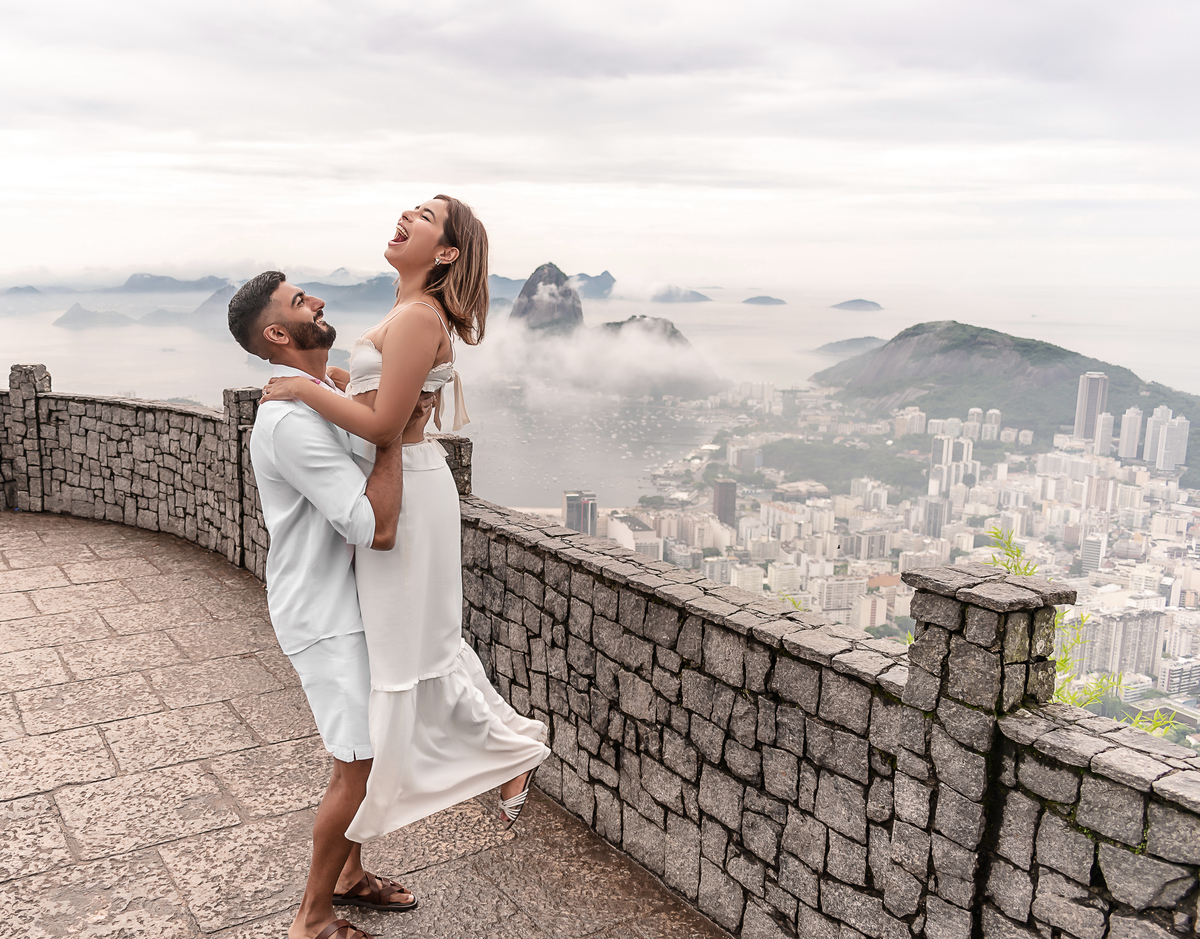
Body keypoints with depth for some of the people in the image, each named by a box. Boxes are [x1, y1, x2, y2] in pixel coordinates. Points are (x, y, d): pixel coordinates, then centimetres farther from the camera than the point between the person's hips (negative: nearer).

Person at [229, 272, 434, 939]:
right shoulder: (292, 419, -25)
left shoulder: (326, 394, 8)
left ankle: (350, 875, 37)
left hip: (348, 600, 10)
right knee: (360, 764, -3)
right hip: (323, 614, -9)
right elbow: (378, 527, -30)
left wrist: (411, 414, -2)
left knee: (370, 747, 19)